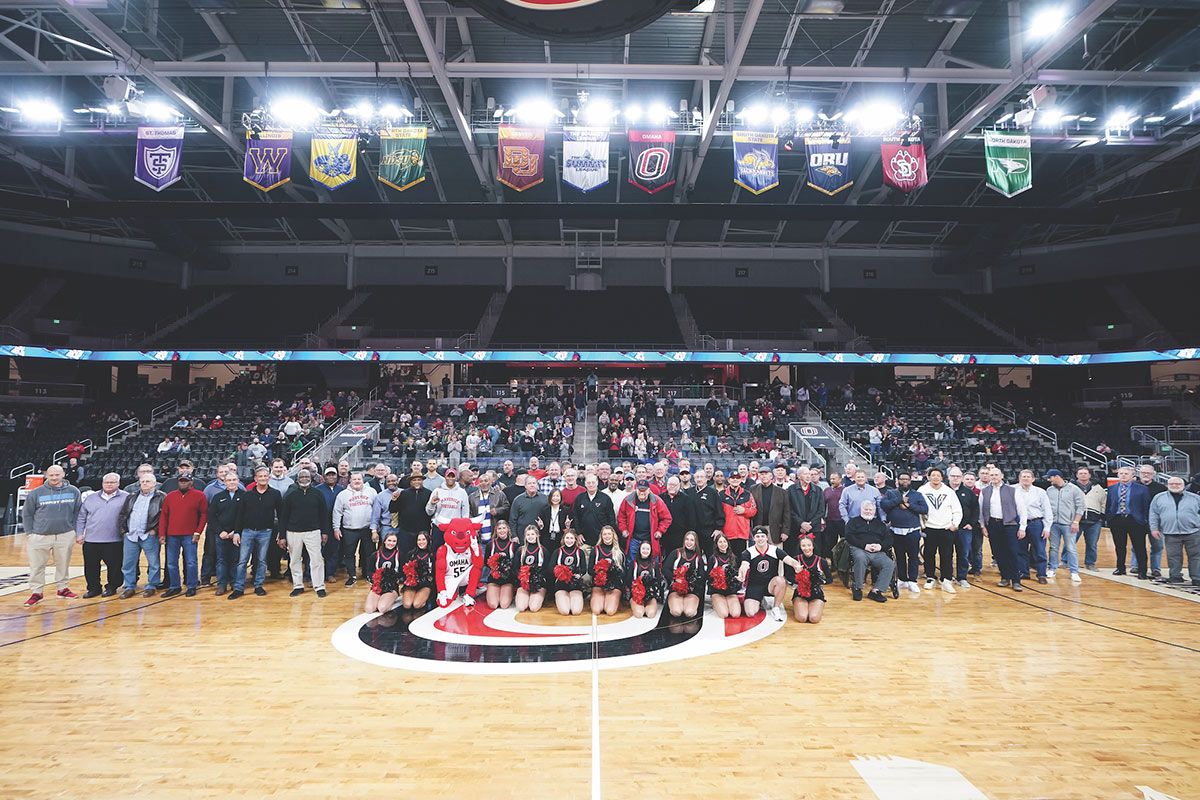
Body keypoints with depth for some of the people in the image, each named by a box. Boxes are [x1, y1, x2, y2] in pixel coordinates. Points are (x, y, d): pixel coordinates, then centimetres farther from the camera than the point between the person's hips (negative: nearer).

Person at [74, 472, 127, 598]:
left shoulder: (126, 498, 1)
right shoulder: (91, 498, 11)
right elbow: (81, 517, 13)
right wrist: (79, 534, 7)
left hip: (114, 541, -3)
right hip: (91, 540, 3)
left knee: (114, 566, 3)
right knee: (90, 567, 8)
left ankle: (111, 587, 19)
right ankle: (94, 588, 22)